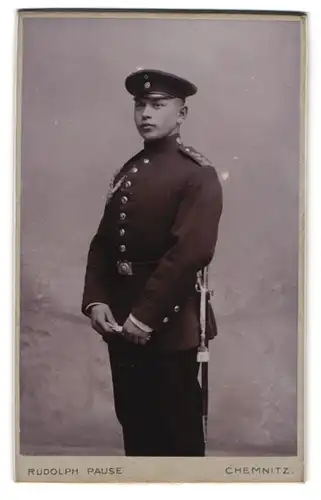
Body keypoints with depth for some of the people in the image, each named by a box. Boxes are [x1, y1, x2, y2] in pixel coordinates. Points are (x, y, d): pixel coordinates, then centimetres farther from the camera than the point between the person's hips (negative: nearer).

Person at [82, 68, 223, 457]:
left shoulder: (197, 174, -9)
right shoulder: (127, 172, 12)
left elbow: (192, 251, -20)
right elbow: (102, 243, 11)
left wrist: (147, 315, -21)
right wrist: (95, 300, -3)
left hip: (170, 324, -6)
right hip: (121, 320, 7)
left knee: (178, 434, 7)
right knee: (134, 426, 18)